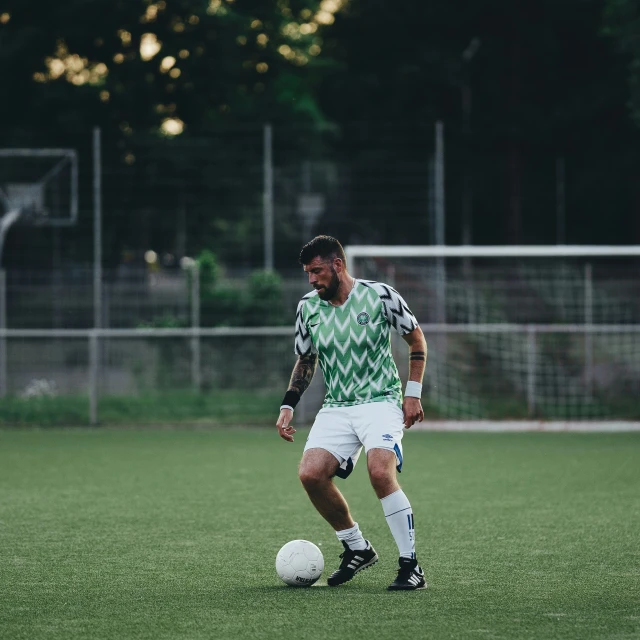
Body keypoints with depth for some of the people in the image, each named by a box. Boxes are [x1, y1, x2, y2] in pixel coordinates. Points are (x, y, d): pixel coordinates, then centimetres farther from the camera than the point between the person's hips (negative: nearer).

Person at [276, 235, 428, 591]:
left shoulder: (380, 295, -6)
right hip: (336, 408, 5)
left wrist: (413, 392, -2)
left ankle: (411, 565, -17)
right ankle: (357, 549, 5)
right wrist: (288, 406, 8)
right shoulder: (308, 307, 6)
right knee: (310, 474, -17)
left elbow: (417, 339, 5)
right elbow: (305, 361, 20)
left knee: (381, 472, -28)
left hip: (381, 402, -5)